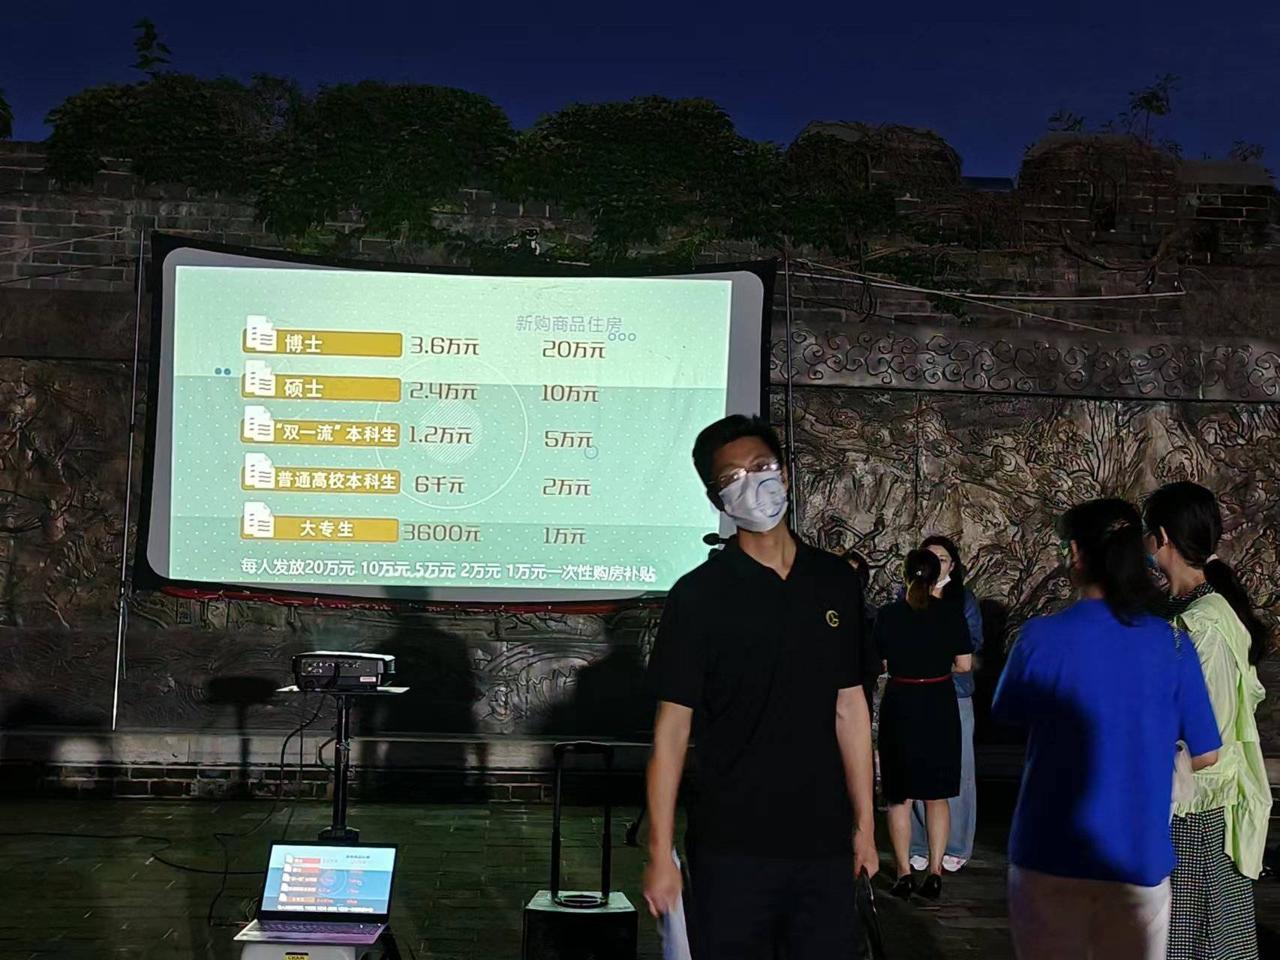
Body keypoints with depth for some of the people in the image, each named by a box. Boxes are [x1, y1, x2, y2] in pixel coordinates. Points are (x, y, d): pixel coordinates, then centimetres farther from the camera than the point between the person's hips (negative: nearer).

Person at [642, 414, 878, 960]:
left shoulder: (836, 583, 5)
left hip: (824, 843, 3)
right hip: (731, 848, -3)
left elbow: (849, 709, 10)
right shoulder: (698, 596, -6)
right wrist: (660, 855, -9)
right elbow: (672, 729, -6)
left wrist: (864, 825, 8)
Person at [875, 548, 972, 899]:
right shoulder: (950, 614, -6)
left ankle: (904, 874, 8)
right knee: (936, 794, 13)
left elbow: (882, 663, -1)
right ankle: (935, 871, 10)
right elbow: (963, 664, -2)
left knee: (899, 796, 8)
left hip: (900, 706, -1)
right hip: (940, 706, 1)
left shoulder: (888, 615, -7)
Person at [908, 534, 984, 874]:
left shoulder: (964, 601, 6)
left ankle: (955, 847, 9)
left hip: (954, 696, 0)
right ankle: (919, 845, 9)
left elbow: (973, 654, 7)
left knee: (955, 770, 0)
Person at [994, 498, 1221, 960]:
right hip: (1140, 855, 1)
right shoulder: (1172, 644, -6)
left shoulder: (1041, 637, -11)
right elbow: (1206, 755, 1)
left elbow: (1006, 712, 7)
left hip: (1051, 852, -1)